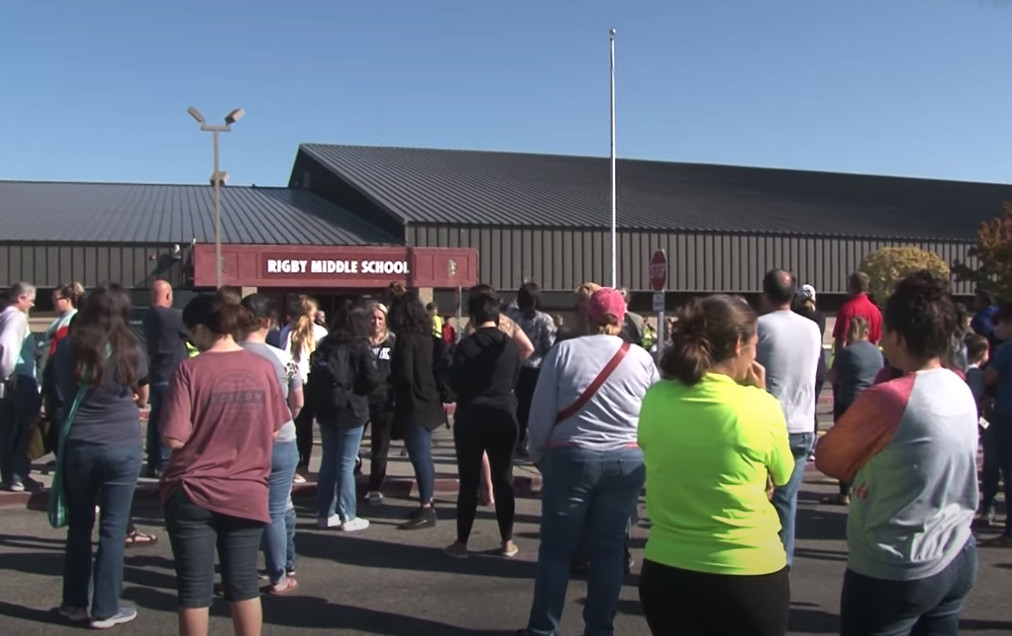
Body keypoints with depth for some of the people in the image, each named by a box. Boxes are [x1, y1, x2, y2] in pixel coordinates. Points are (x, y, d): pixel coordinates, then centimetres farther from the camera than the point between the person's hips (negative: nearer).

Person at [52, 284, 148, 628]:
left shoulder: (67, 346, -2)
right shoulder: (128, 348, -2)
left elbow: (58, 401, 4)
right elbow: (143, 396, 13)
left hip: (78, 446, 2)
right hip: (123, 447, -1)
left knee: (79, 525, 15)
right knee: (113, 528, 5)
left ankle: (74, 603, 25)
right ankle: (105, 609, 11)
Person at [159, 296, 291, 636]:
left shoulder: (190, 370, -13)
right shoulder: (263, 367, -3)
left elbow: (174, 438, -17)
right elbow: (274, 431, 4)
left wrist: (204, 433, 3)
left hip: (193, 493, -3)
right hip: (247, 493, 3)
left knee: (194, 587, 9)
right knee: (244, 583, 14)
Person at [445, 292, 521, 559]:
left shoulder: (466, 345, -11)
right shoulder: (510, 345, -1)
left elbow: (455, 384, -7)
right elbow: (514, 380, 10)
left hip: (470, 418, -2)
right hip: (503, 417, 2)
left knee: (469, 482, 5)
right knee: (503, 480, 9)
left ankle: (461, 543, 10)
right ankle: (507, 542, 14)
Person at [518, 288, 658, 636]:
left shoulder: (564, 351, -3)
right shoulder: (642, 358, 2)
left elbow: (541, 413, -3)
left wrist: (538, 455, 11)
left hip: (571, 457, -2)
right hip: (627, 461, 2)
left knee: (557, 546, 8)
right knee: (609, 548, 11)